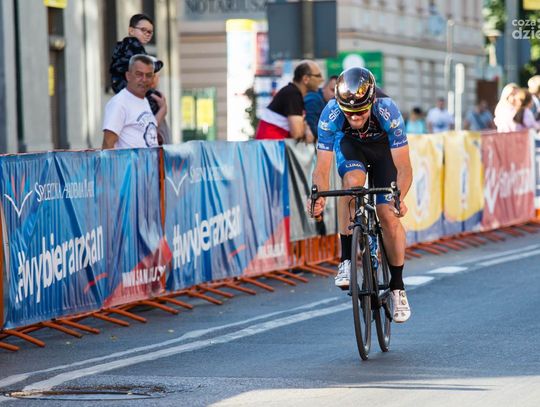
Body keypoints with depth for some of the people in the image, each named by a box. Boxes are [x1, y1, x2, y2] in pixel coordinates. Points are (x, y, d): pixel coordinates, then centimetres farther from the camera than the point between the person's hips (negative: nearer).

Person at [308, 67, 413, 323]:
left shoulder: (387, 112, -38)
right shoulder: (331, 114, -35)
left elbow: (403, 168, -37)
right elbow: (322, 168, -32)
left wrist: (400, 198, -54)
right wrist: (318, 196, -50)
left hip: (383, 146, -1)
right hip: (349, 145, 1)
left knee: (389, 216, -13)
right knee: (353, 181, -32)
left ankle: (397, 287, 5)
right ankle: (346, 261, -23)